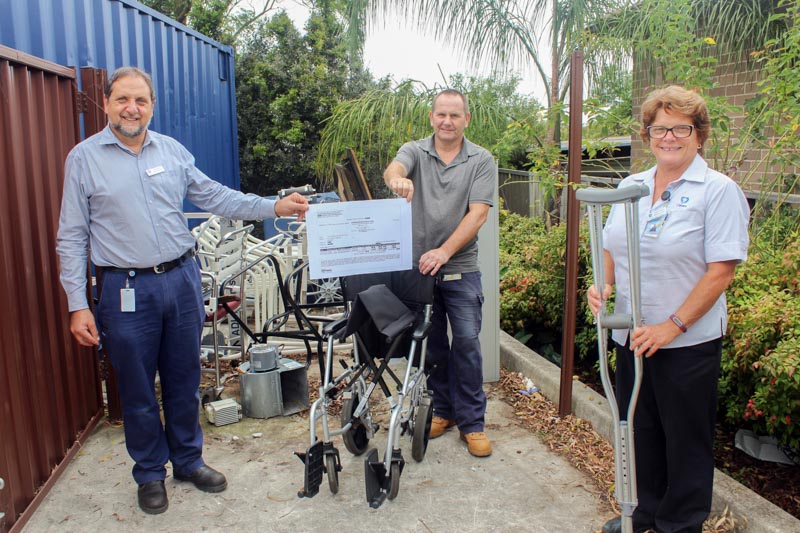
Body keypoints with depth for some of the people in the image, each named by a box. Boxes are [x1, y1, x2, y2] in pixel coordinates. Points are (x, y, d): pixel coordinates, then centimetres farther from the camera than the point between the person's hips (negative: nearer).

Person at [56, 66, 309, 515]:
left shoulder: (172, 150, 7)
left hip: (182, 279, 3)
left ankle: (188, 460, 34)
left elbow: (214, 196, 11)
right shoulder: (84, 158, -2)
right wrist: (78, 305, -6)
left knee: (185, 381, 15)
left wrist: (275, 207, 1)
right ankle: (150, 473, 30)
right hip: (128, 291, -3)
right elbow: (72, 238, -2)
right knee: (138, 392, 10)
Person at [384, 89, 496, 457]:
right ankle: (442, 410, 29)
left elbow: (478, 213, -8)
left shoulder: (482, 161, 1)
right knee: (431, 344, 12)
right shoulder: (415, 151, 5)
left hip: (461, 268, -1)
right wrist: (398, 178, -44)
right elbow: (393, 169, -18)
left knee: (466, 343, -1)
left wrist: (444, 252, -19)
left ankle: (471, 422, 13)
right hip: (419, 265, 2)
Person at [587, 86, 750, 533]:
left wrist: (672, 325, -19)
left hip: (688, 341, -5)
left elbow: (721, 270, -15)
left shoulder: (719, 190, -10)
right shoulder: (631, 187, 8)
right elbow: (612, 248, 15)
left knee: (686, 437, 10)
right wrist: (604, 285, -5)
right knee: (640, 428, 18)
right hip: (631, 334, 6)